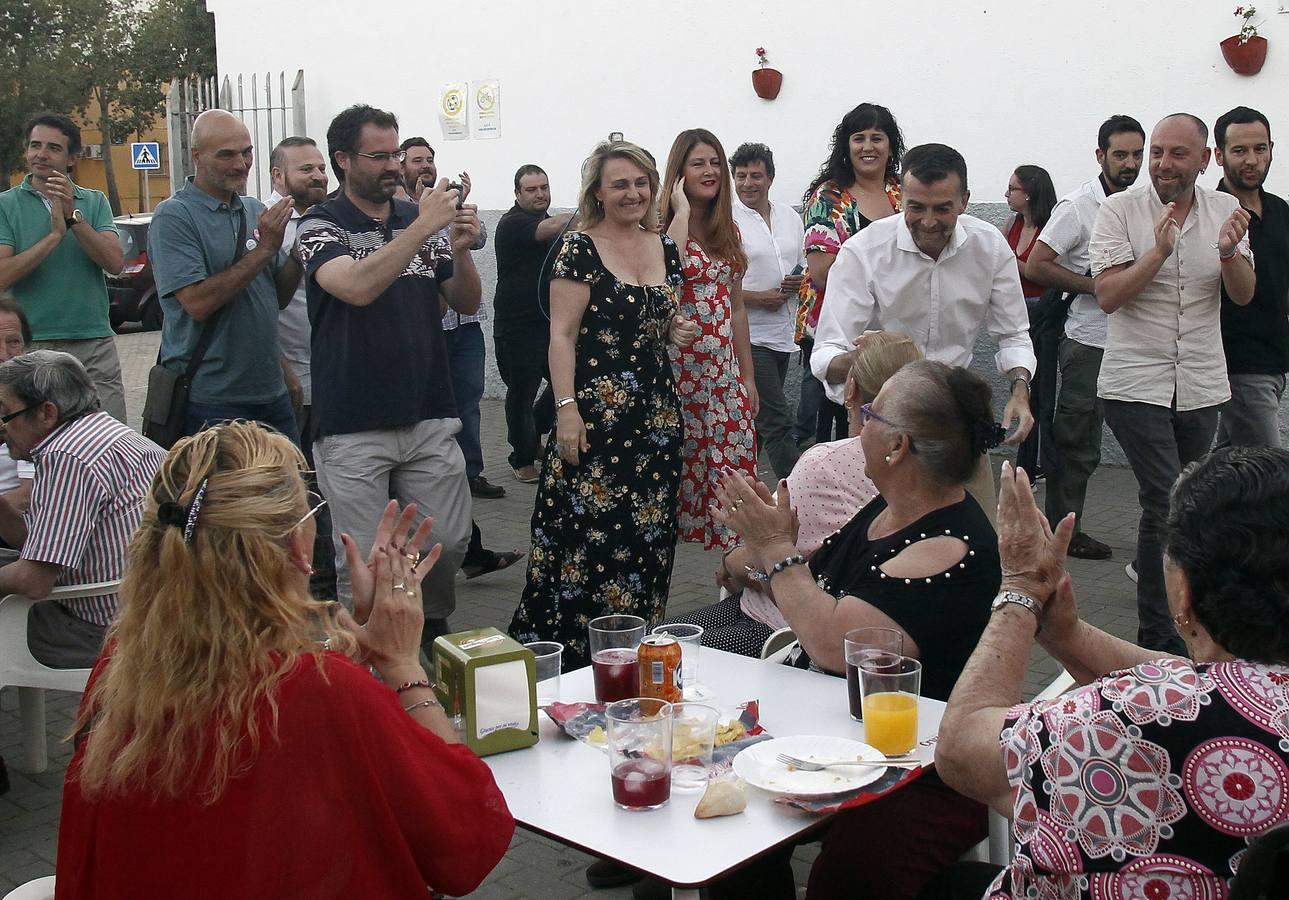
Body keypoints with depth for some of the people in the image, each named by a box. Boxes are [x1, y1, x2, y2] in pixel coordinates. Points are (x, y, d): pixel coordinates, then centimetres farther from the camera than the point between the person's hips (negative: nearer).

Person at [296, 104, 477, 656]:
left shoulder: (418, 219, 10)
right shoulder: (322, 227, -3)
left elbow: (466, 303, 11)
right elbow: (357, 287, -24)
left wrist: (460, 251, -8)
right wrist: (422, 228, -23)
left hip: (429, 417, 4)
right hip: (353, 425, -4)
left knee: (449, 540, 9)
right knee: (362, 559, 1)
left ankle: (433, 623, 34)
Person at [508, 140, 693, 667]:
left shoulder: (665, 248, 12)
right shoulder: (580, 249, -6)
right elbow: (562, 334, -11)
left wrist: (677, 331, 0)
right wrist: (565, 408, -18)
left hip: (656, 410, 6)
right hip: (597, 411, -6)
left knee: (649, 532, 8)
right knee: (590, 529, -6)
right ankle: (571, 647, 6)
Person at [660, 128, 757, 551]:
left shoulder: (727, 232, 15)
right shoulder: (663, 225, -3)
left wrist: (748, 375, 14)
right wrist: (682, 210, -15)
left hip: (723, 369, 5)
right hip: (678, 368, -5)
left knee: (731, 467, 0)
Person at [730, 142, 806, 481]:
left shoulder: (791, 217, 12)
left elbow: (804, 265, 23)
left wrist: (801, 280, -1)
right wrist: (759, 298, -16)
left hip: (782, 334, 7)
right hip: (748, 336, -7)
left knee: (758, 420, 16)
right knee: (778, 423, -11)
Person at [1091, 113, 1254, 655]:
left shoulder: (1226, 210, 6)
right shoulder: (1120, 210, -5)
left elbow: (1243, 295, 1)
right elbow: (1108, 296, -12)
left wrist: (1229, 252, -18)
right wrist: (1158, 252, -25)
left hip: (1201, 386, 4)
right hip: (1136, 383, -4)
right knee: (1167, 504, -12)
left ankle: (1164, 606, 29)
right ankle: (1160, 636, -4)